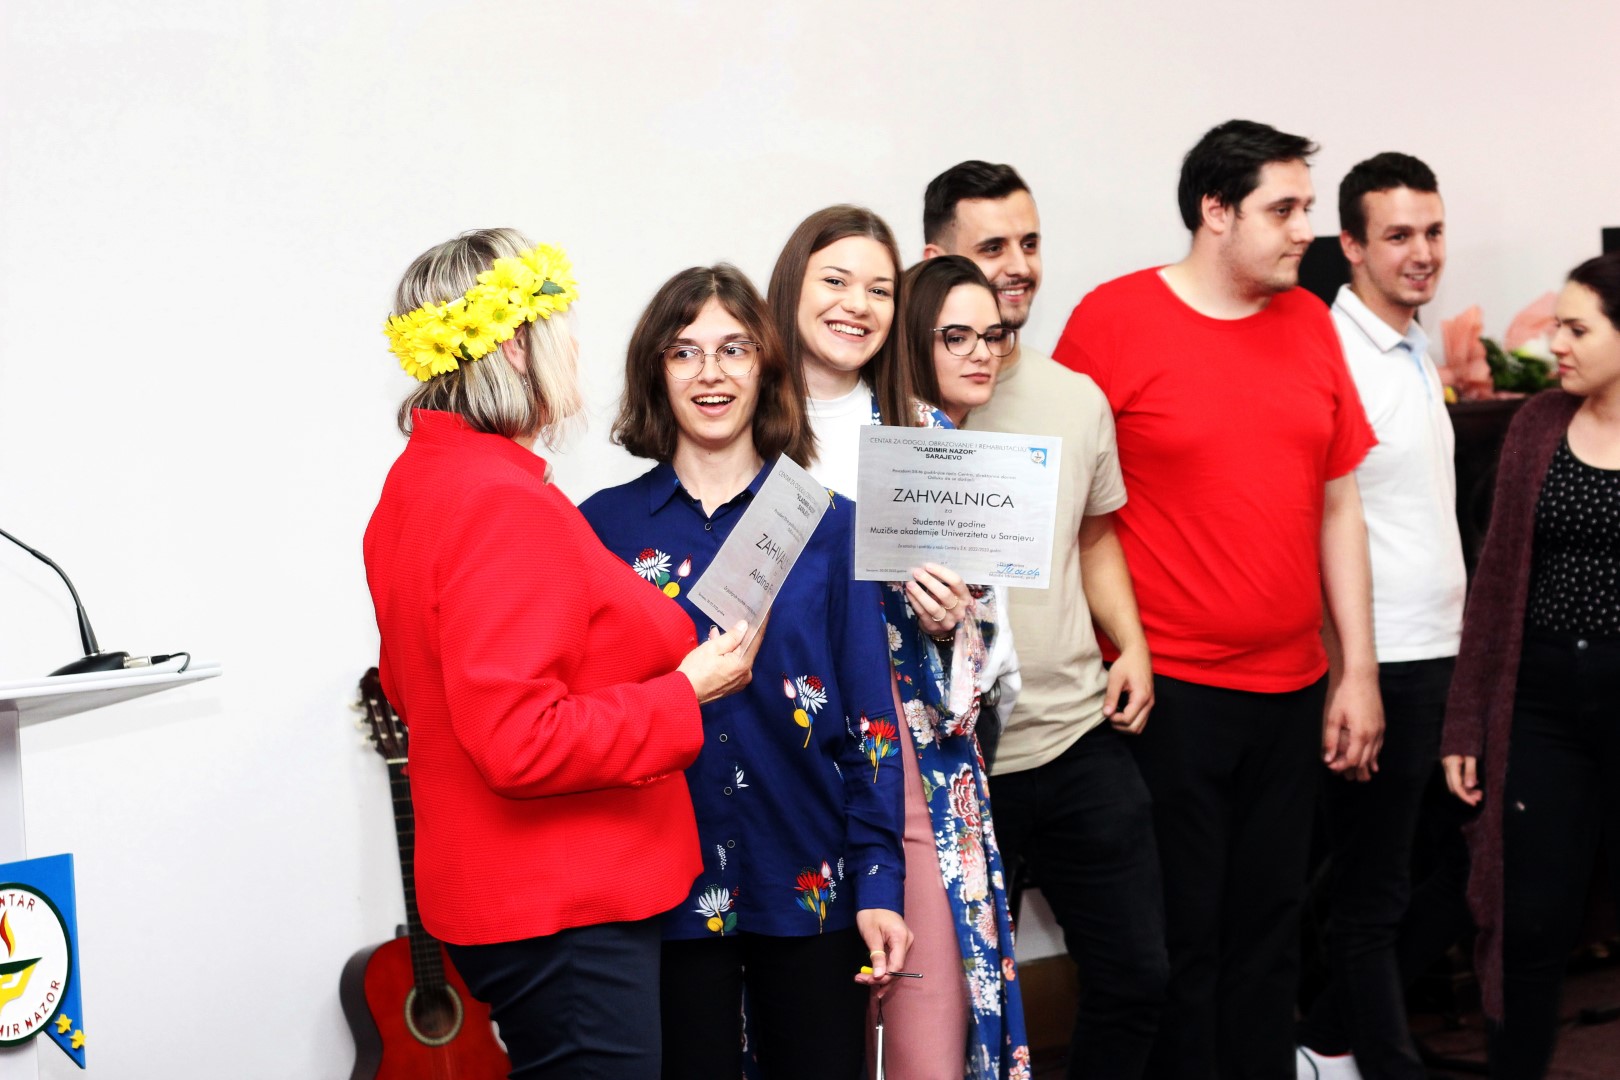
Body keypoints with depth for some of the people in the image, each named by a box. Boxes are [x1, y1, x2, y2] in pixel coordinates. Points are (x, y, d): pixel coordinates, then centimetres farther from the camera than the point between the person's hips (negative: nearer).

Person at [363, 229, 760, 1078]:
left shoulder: (422, 479, 11)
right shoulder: (504, 504, -22)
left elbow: (409, 684, 22)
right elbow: (520, 741, -27)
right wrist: (685, 690, -17)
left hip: (510, 897, 10)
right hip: (564, 914, -10)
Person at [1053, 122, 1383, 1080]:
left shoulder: (1309, 321, 9)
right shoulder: (1116, 319, -7)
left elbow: (1340, 505, 12)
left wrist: (1359, 670, 9)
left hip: (1292, 689, 5)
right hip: (1168, 690, -5)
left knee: (1270, 934, 14)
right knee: (1178, 943, 4)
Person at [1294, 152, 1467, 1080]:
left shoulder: (1417, 351, 13)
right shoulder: (1332, 352, -15)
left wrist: (1454, 636, 18)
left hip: (1435, 652, 9)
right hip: (1384, 661, -9)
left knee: (1378, 873, 16)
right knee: (1375, 894, 1)